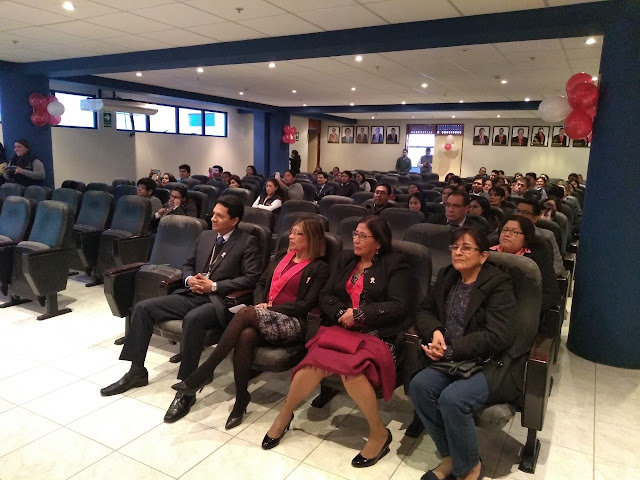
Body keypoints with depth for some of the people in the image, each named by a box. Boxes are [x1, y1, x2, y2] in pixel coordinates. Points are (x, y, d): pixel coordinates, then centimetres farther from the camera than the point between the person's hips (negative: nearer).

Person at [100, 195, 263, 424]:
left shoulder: (248, 242, -4)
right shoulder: (205, 236, 16)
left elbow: (251, 278, -13)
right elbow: (188, 265, 23)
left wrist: (215, 286, -16)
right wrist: (190, 279, -1)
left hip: (220, 300, -7)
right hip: (192, 294, 7)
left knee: (192, 319, -38)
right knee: (143, 308, -7)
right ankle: (137, 371, 6)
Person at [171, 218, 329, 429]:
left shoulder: (320, 269, 2)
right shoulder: (281, 256, 22)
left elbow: (307, 304, -7)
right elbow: (261, 283, 21)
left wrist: (272, 308, -12)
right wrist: (261, 303, -1)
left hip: (292, 324, -5)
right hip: (264, 318, 5)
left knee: (246, 313, -32)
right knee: (246, 335, -33)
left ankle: (204, 372, -27)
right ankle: (241, 399, -21)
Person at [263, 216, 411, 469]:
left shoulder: (395, 264, 1)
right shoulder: (346, 259, 16)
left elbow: (400, 306, -9)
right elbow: (326, 296, 13)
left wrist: (359, 314, -15)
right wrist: (341, 314, -8)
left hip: (378, 334, -4)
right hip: (343, 329, 4)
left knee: (351, 368, -33)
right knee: (316, 361, -25)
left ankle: (379, 433, -10)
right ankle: (284, 415, 1)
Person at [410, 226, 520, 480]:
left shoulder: (499, 284, -11)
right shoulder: (447, 276, 9)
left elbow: (497, 337, -20)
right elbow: (424, 311, 15)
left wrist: (450, 350, -22)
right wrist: (435, 331, -8)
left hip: (495, 363, -6)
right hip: (456, 359, 6)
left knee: (453, 398, -30)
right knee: (419, 385, -21)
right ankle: (450, 456, 1)